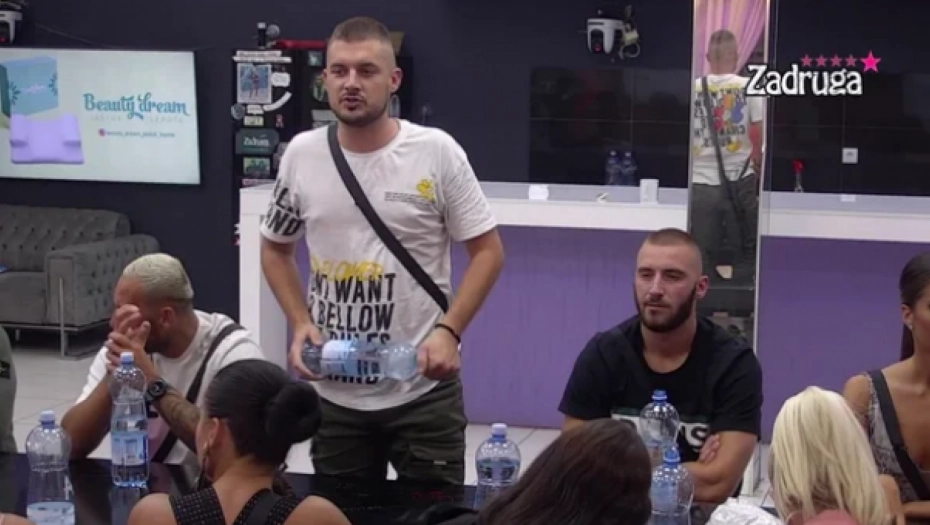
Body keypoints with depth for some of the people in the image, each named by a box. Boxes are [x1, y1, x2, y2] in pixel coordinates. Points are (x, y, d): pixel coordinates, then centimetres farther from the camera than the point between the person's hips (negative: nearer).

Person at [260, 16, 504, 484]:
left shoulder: (437, 152, -8)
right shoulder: (301, 154, 0)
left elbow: (487, 250, -3)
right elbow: (275, 248, 14)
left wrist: (449, 330, -15)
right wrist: (300, 323, -1)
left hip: (423, 392, -3)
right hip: (334, 395, 3)